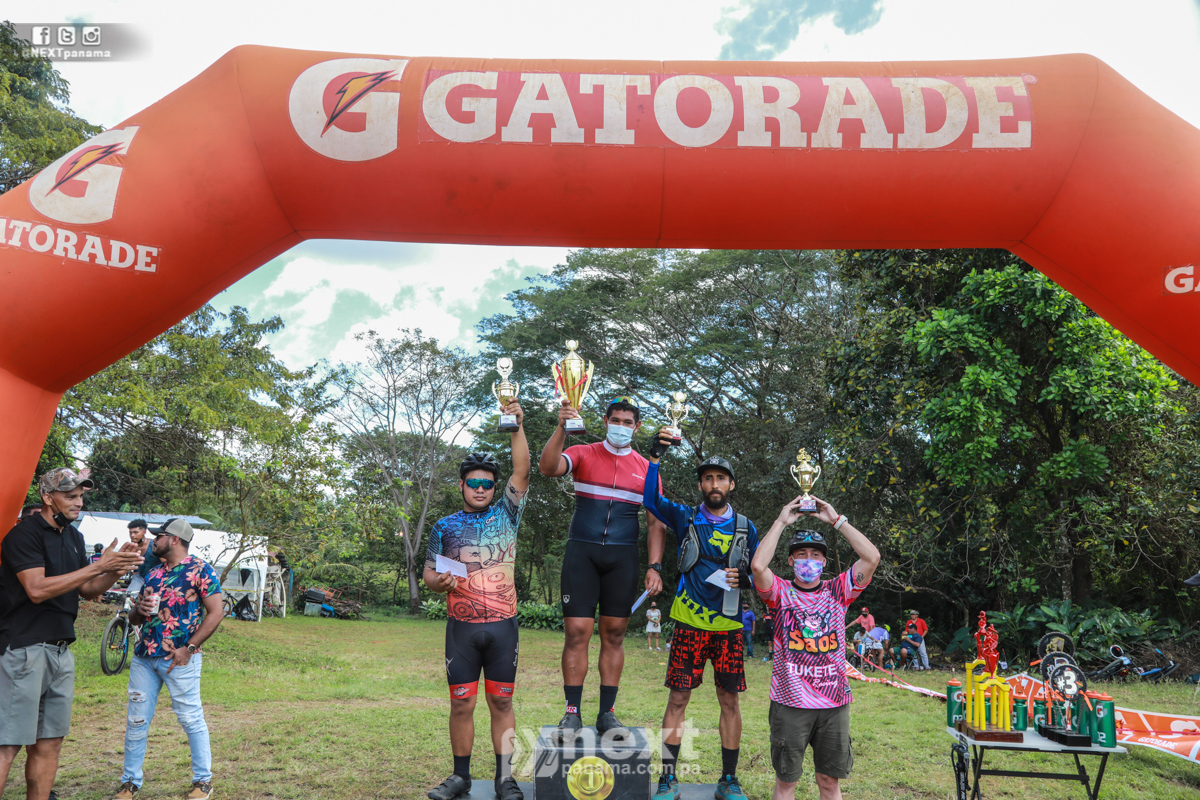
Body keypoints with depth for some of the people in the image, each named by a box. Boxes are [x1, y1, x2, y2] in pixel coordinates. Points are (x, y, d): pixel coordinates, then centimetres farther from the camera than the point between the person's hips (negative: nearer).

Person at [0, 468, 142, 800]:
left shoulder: (73, 536, 15)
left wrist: (118, 568, -1)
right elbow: (37, 589, -20)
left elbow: (87, 590, 17)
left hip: (61, 649, 8)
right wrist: (98, 565, -19)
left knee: (49, 742, 10)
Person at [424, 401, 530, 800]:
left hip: (502, 626, 0)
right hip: (461, 628, 0)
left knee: (501, 702, 6)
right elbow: (429, 573, 8)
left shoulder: (505, 515, 6)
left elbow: (522, 472, -5)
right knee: (461, 704, 5)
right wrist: (440, 582, -15)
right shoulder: (445, 526, 7)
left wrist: (517, 427, -13)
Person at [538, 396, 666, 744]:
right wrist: (562, 428, -26)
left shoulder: (646, 469, 11)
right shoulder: (583, 454, 5)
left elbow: (655, 523, 10)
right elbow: (547, 467, -14)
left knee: (614, 634, 5)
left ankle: (607, 713, 14)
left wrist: (654, 566, 0)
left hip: (622, 558, 2)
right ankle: (572, 714, 4)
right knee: (577, 631, -5)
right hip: (582, 552, -2)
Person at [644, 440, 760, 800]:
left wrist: (743, 579, -10)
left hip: (729, 625, 2)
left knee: (730, 701, 7)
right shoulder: (686, 517, 2)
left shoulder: (745, 527, 7)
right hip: (689, 624, -1)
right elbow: (651, 498, -13)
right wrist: (656, 455, -21)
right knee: (678, 698, 1)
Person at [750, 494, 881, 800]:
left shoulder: (838, 591, 5)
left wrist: (836, 519, -8)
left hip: (834, 702, 2)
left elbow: (872, 557, -7)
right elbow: (758, 565, -21)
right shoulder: (781, 593, -1)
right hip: (790, 703, -2)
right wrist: (782, 521, -14)